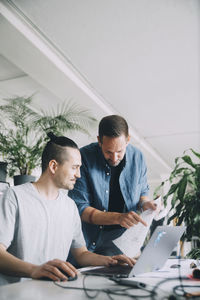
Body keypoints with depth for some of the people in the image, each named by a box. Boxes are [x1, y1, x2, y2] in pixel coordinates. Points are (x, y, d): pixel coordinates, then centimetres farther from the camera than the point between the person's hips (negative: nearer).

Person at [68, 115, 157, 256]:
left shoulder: (137, 157, -1)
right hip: (91, 239, -2)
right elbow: (79, 208, -14)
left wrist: (144, 203, -7)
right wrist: (117, 218, -25)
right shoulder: (84, 157, -13)